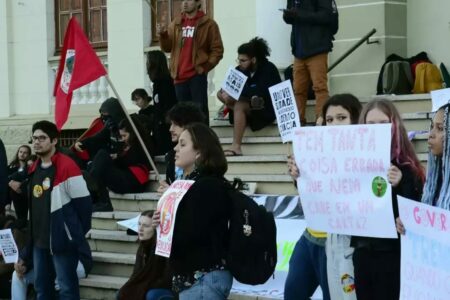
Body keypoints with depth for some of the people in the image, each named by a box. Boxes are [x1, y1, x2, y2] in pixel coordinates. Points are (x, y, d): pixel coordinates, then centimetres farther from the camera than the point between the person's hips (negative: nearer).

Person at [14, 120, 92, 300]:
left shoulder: (67, 167, -14)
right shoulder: (34, 169, 12)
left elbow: (83, 204, -14)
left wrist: (78, 235, -7)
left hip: (62, 241, -8)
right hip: (39, 241, 8)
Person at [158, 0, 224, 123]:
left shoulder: (208, 24, 0)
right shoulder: (176, 23, 14)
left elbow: (217, 50, -1)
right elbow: (167, 47, 13)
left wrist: (205, 67, -10)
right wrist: (163, 35, -5)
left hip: (197, 75, -5)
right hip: (179, 76, 5)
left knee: (200, 110, -6)